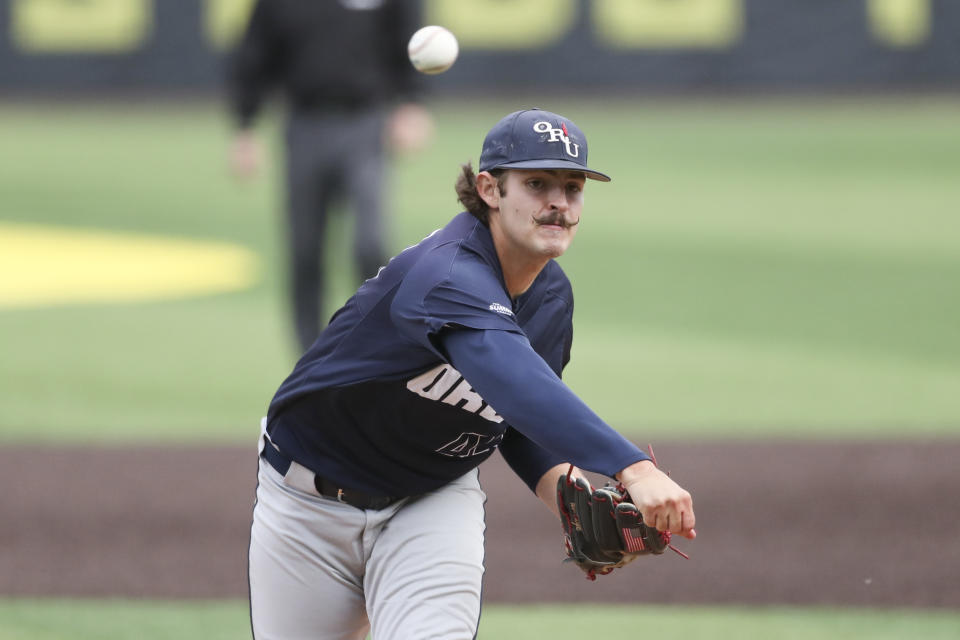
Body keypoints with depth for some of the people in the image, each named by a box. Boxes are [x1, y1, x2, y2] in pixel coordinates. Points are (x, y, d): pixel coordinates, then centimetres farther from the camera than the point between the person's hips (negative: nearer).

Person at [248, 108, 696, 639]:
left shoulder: (552, 297, -6)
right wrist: (633, 469, -63)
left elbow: (523, 429, 7)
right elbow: (516, 382, -51)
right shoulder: (445, 275, -33)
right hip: (312, 502, -5)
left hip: (436, 501, 5)